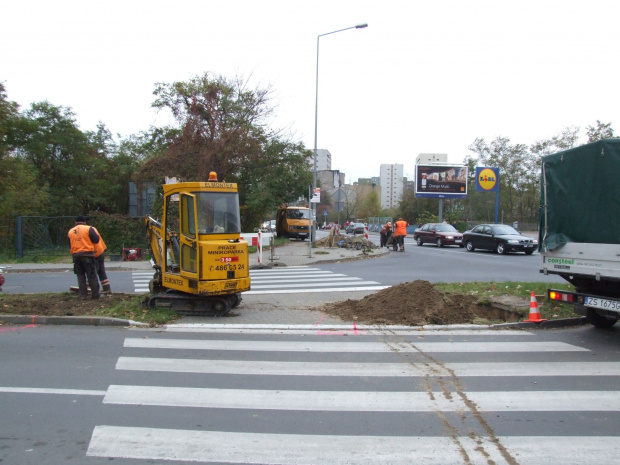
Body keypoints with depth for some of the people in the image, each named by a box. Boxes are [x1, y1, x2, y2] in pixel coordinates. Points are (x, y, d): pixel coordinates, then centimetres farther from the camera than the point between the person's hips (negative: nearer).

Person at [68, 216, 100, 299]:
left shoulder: (70, 231, 12)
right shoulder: (89, 228, -4)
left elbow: (70, 244, 14)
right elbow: (96, 239, -9)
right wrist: (95, 232, 8)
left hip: (76, 255, 4)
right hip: (87, 253, -4)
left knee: (80, 275, 11)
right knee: (92, 275, 1)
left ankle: (83, 294, 9)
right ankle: (95, 294, 3)